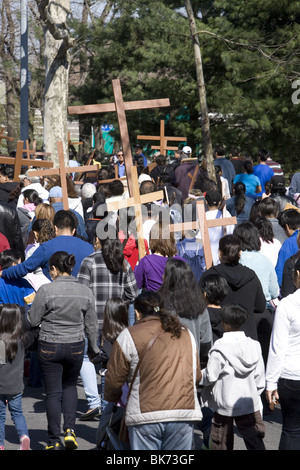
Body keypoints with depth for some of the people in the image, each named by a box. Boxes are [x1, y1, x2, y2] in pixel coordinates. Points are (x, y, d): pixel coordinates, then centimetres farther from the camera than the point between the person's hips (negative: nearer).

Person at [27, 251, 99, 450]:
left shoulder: (46, 290, -14)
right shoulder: (85, 292, -3)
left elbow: (33, 321, -7)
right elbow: (91, 325, 5)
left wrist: (31, 306, 13)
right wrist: (94, 348, 19)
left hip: (49, 347, -3)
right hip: (75, 346, 3)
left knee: (53, 392, 7)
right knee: (70, 386, 23)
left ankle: (54, 441, 11)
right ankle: (70, 430, 6)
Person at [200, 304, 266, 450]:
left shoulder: (219, 349, -16)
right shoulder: (253, 345, -1)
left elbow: (210, 377, -12)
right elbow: (259, 377, 4)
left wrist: (199, 376, 7)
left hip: (225, 404, -3)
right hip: (250, 403, 4)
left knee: (222, 442, 10)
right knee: (254, 439, 3)